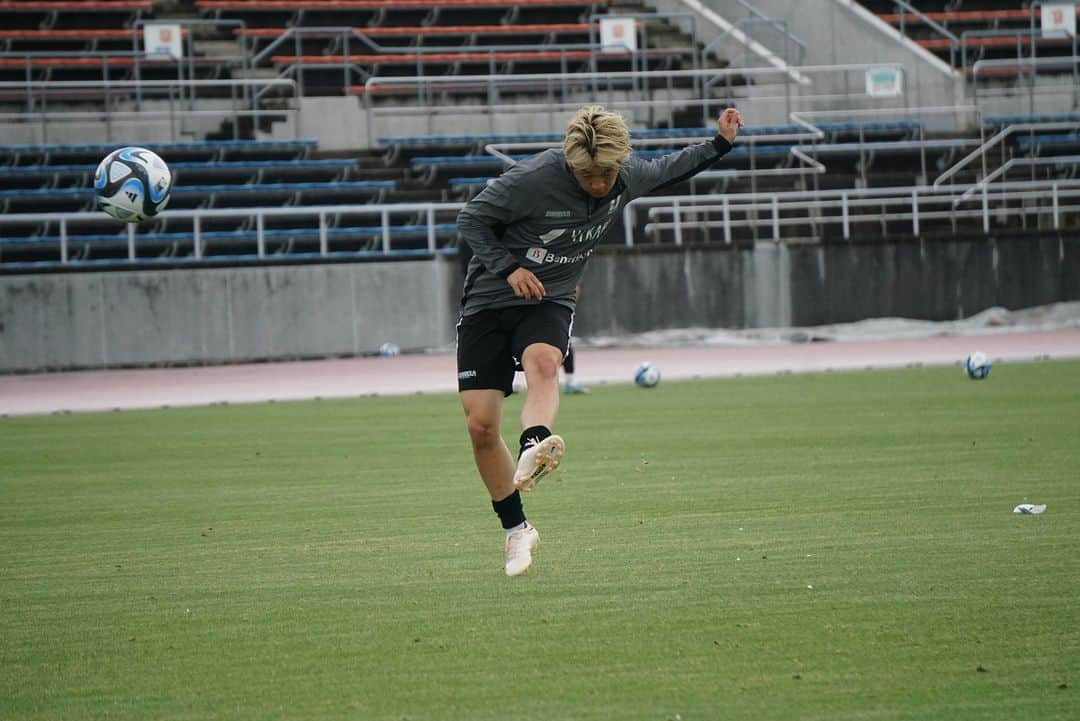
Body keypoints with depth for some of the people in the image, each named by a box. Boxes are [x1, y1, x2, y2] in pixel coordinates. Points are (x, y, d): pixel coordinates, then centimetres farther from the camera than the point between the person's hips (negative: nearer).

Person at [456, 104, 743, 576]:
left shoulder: (627, 178, -3)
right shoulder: (532, 179, -19)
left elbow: (665, 170, 20)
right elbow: (470, 219, -8)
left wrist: (719, 145, 12)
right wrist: (509, 267, -20)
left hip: (548, 303, 2)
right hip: (488, 301, -2)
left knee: (542, 363, -36)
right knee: (480, 426, -7)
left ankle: (532, 452, -63)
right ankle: (516, 531, 11)